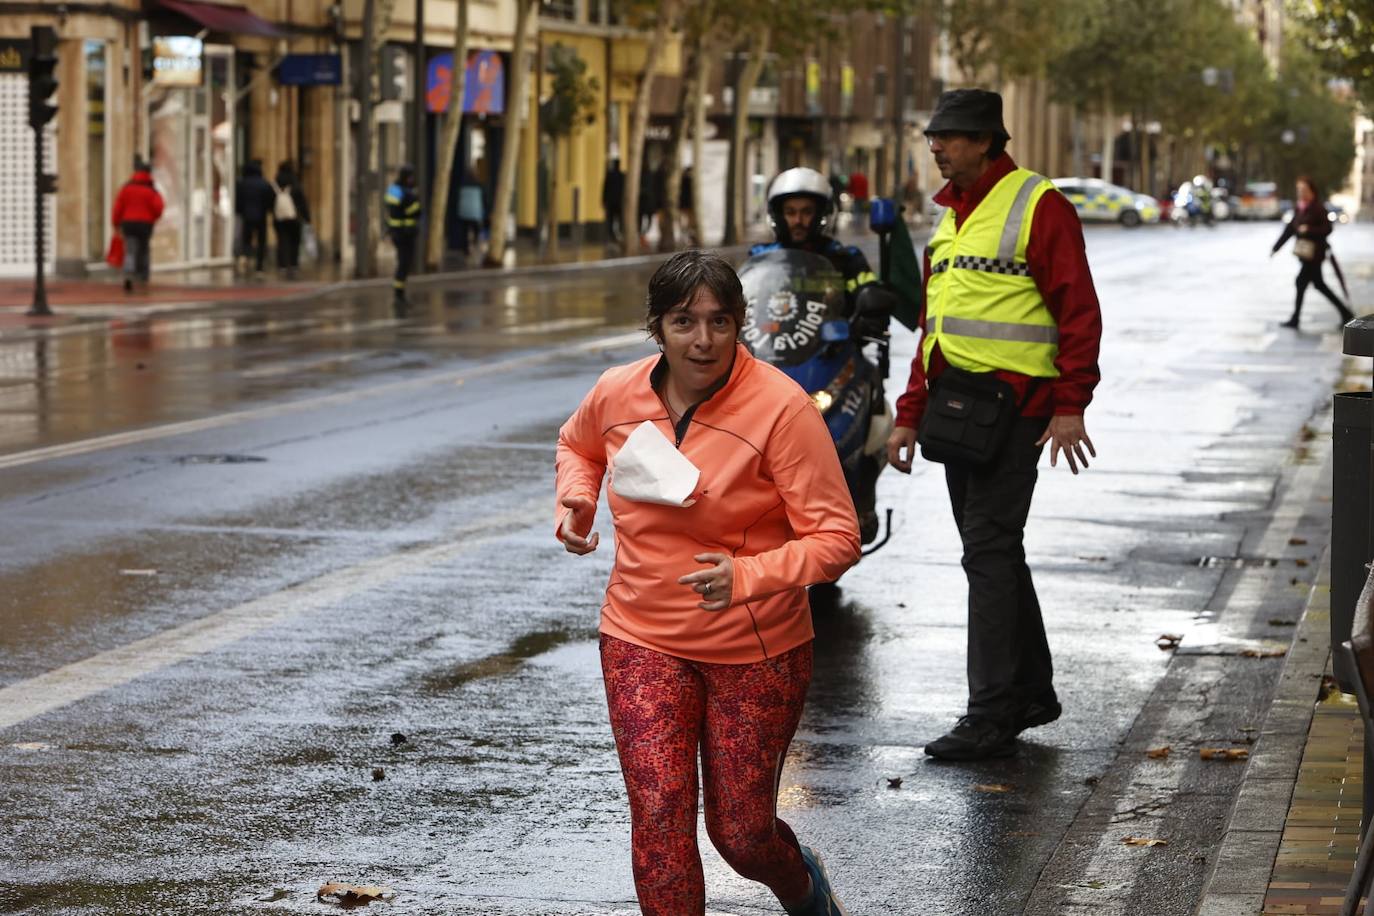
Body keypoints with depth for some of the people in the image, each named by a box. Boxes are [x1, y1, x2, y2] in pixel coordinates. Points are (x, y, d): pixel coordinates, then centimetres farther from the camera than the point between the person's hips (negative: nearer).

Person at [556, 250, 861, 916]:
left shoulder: (780, 407, -18)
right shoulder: (617, 394, -4)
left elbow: (836, 537, -19)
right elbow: (578, 444, 23)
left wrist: (747, 576, -34)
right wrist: (575, 503, 2)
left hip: (755, 651, -3)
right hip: (643, 641, 3)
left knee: (742, 835, 8)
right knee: (658, 815, -11)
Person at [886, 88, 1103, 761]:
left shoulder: (1039, 206, -8)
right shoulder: (950, 216, 18)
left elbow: (1078, 309, -12)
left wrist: (1070, 405, -19)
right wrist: (911, 415, 18)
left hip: (1012, 403, -9)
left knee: (988, 552, -11)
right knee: (994, 552, 14)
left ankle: (991, 716, -9)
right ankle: (1030, 692, 25)